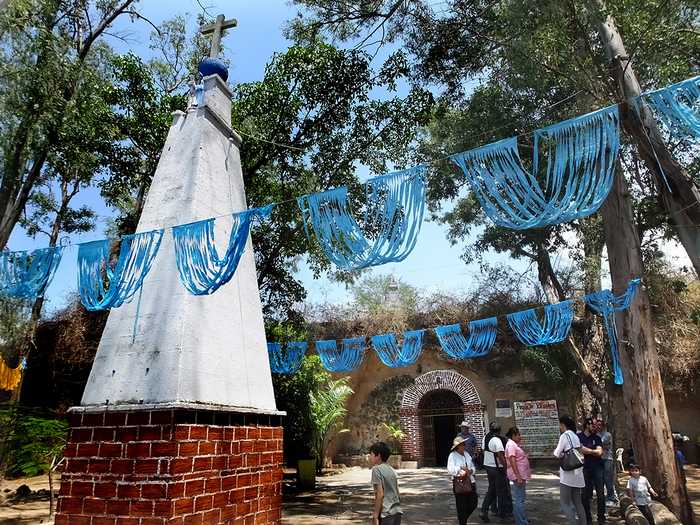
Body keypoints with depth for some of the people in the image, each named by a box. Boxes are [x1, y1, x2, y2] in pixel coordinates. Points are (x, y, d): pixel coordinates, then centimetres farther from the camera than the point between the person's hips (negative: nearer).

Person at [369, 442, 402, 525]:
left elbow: (380, 494, -16)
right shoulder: (391, 469, 12)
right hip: (397, 512, 8)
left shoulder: (376, 469, -10)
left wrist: (375, 516, -12)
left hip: (386, 514, -8)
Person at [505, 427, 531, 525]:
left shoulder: (515, 444, 16)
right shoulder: (511, 445, -16)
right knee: (519, 500, -7)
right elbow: (512, 461, -24)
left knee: (520, 500, 20)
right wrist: (518, 476, -27)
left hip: (521, 476, 11)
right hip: (517, 477, -11)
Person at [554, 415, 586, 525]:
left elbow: (557, 454, -9)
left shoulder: (564, 436, -11)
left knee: (565, 504, -2)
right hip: (578, 474, 8)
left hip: (567, 474, -8)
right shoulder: (575, 436, 11)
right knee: (578, 503, 13)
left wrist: (556, 450, 10)